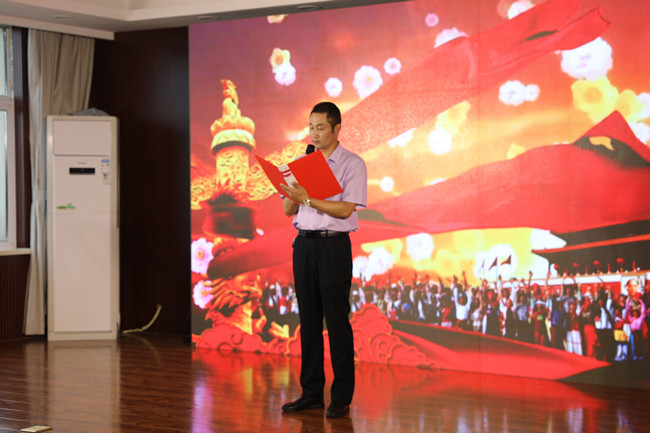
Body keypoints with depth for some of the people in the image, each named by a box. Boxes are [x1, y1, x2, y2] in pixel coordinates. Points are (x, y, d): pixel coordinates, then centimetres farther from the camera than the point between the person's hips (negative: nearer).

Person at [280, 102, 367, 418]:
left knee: (337, 320, -4)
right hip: (304, 243, 5)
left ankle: (341, 397, 2)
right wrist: (292, 194, -9)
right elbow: (288, 210, 12)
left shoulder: (352, 164, -3)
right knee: (309, 320, 7)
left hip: (334, 245, -5)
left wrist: (307, 198, -20)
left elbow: (346, 209, -14)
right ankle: (311, 392, 14)